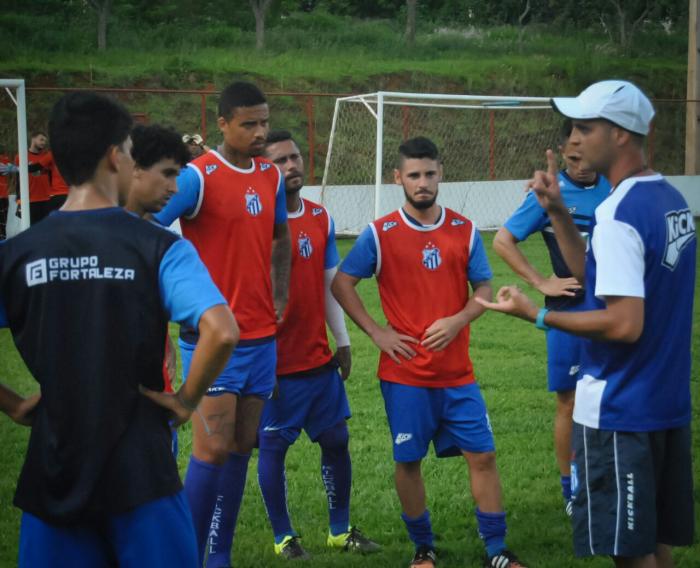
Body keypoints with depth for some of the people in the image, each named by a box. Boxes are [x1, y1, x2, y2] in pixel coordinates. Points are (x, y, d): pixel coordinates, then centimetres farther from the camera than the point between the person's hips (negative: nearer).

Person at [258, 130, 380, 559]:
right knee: (273, 447, 4)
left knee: (336, 440, 11)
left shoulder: (321, 218, 7)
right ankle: (284, 536, 17)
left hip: (320, 357, 6)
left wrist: (343, 340, 15)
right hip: (278, 361, -6)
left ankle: (341, 530, 25)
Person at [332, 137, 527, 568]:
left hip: (458, 372, 2)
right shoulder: (380, 234, -6)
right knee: (409, 461, 6)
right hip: (404, 374, -2)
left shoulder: (464, 230, 2)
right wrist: (376, 332, -8)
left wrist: (458, 321, -13)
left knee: (483, 456, 1)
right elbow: (341, 284, -1)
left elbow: (484, 288, 6)